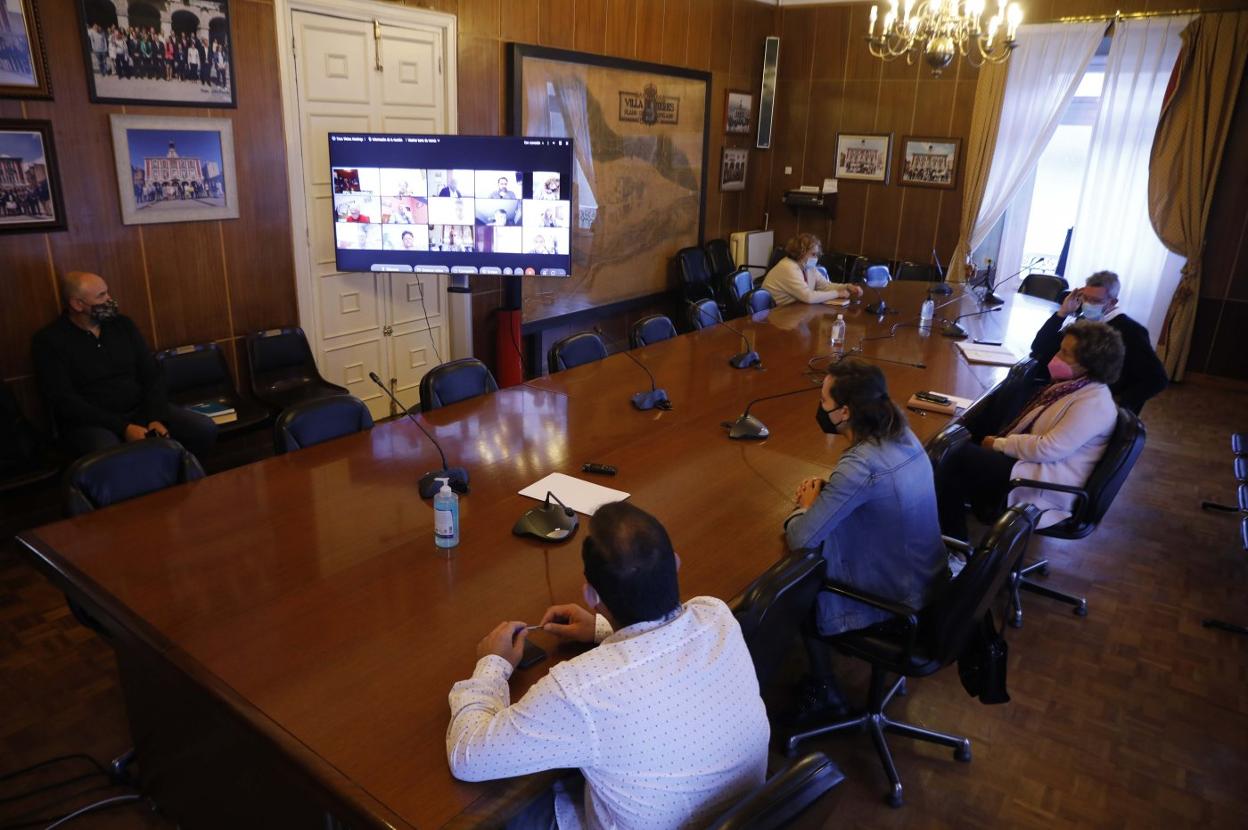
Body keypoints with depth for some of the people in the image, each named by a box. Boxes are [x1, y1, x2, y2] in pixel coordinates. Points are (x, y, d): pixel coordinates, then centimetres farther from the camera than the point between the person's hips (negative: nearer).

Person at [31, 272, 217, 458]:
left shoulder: (123, 324, 10)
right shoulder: (49, 340, -4)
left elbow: (152, 375, 8)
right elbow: (63, 401, -12)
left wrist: (156, 418, -11)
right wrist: (122, 428, -21)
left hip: (140, 411, 5)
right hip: (91, 423, -5)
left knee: (205, 429, -18)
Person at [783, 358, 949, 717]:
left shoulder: (861, 465, -33)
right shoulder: (903, 437, -6)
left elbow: (799, 539, -30)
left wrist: (807, 506, -9)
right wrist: (825, 490, -2)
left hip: (893, 604, -8)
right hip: (927, 580, 8)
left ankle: (824, 691, 29)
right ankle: (822, 680, 34)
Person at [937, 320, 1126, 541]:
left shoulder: (1095, 403, -18)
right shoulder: (1071, 385, 10)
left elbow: (1048, 448, -23)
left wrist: (999, 444, -12)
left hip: (1046, 486, -9)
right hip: (1034, 463, 9)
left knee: (960, 457, -18)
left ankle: (952, 544, -9)